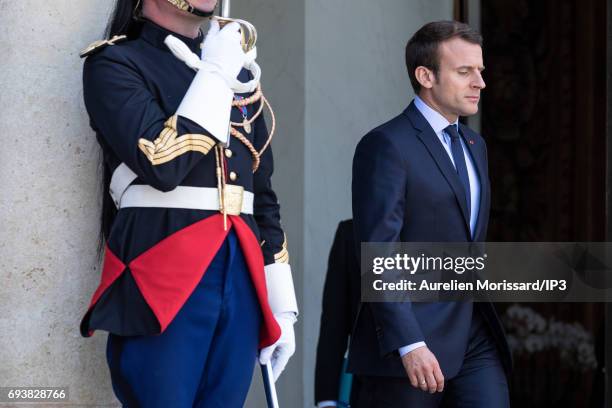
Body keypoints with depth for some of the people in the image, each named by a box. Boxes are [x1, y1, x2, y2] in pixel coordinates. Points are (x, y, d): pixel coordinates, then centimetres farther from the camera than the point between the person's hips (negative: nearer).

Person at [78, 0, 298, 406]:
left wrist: (281, 306, 15)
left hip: (241, 279, 6)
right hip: (162, 282, -6)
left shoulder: (239, 74, 19)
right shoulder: (115, 63, 0)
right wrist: (213, 76, -5)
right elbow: (162, 163, -16)